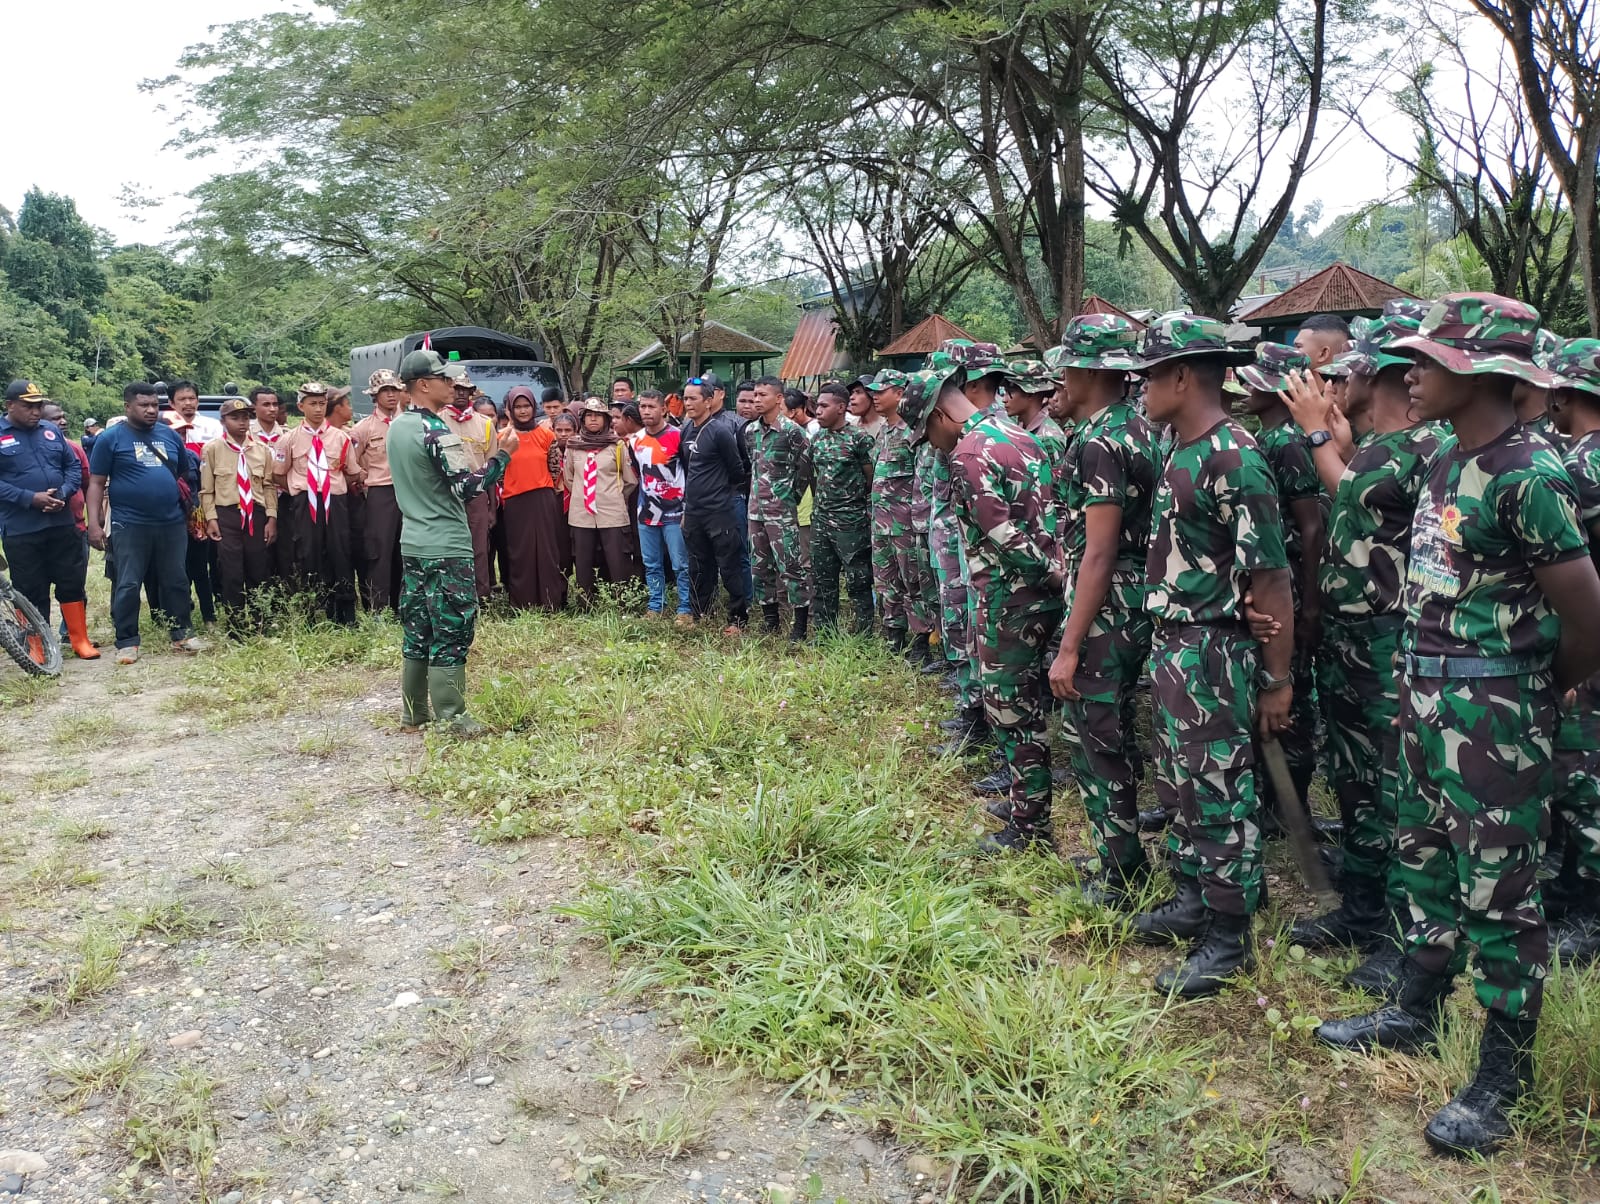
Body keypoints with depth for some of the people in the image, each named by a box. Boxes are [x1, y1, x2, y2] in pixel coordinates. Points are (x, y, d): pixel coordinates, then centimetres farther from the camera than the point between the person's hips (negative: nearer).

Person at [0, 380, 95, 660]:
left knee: (73, 583, 8)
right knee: (31, 592, 5)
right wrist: (30, 498, -19)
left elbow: (74, 466, 11)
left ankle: (80, 640, 18)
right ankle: (37, 647, 16)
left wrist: (63, 494, -7)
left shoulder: (52, 431, 8)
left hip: (62, 524, 3)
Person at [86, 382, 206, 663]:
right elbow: (97, 483, -2)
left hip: (173, 523, 4)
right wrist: (94, 523, -10)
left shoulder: (170, 435, 10)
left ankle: (181, 635, 20)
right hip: (129, 525, -4)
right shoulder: (111, 438, -2)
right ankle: (127, 642, 9)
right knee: (127, 586, 1)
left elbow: (188, 474, 20)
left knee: (176, 583, 9)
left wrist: (189, 510, 14)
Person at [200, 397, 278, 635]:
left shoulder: (261, 449, 8)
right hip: (226, 516, -3)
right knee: (231, 576, -1)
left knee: (259, 574, 7)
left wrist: (272, 518, 1)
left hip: (257, 515, 3)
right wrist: (211, 518, -7)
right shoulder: (212, 449, 0)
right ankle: (236, 632, 8)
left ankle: (258, 629, 19)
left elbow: (269, 486, 8)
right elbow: (207, 489, 0)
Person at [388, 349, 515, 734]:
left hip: (412, 544, 9)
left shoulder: (397, 427, 11)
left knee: (417, 630, 13)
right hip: (447, 549, -9)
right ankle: (450, 718, 2)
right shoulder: (437, 431, -16)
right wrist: (502, 454, -11)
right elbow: (468, 487, -20)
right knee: (452, 634, -3)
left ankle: (413, 713, 20)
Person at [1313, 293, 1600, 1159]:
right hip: (1427, 692, 9)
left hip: (1492, 708, -9)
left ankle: (1503, 1075, 19)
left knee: (1497, 891, 3)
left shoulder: (1527, 474, -19)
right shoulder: (1445, 464, 7)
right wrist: (1416, 680, 11)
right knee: (1426, 861, 20)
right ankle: (1413, 1013, 36)